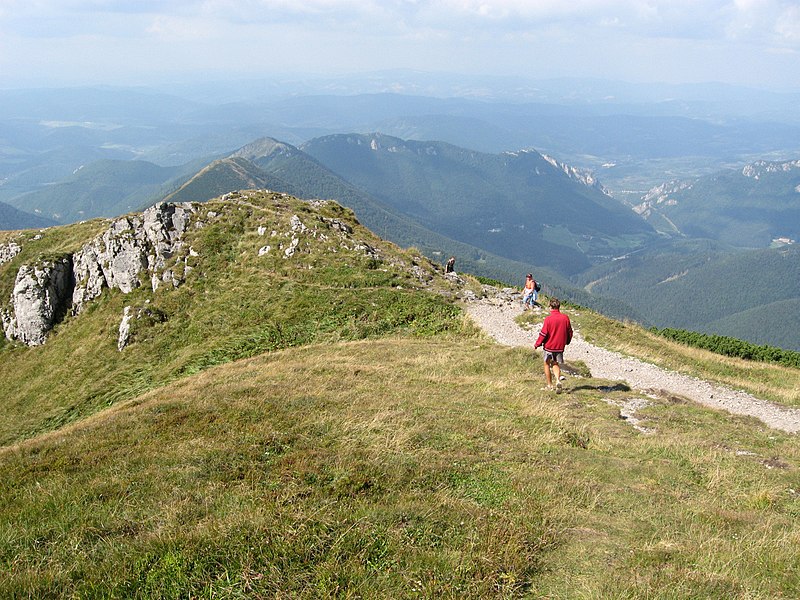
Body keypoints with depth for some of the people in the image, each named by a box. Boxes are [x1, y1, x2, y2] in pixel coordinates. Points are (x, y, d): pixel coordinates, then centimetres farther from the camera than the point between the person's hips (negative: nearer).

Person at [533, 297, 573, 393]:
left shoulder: (548, 319, -16)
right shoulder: (565, 318, -4)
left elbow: (543, 334, -14)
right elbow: (570, 332, 7)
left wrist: (537, 345, -1)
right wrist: (566, 342, 25)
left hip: (549, 346, -4)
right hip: (560, 346, 4)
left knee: (547, 364, 14)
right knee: (556, 364, 17)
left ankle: (550, 385, 18)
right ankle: (558, 380, -8)